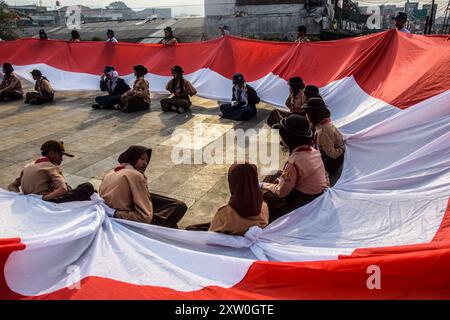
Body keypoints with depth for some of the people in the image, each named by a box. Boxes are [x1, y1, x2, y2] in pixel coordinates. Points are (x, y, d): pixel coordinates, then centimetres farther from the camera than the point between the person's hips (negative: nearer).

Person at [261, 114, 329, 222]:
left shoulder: (294, 162, -28)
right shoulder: (312, 150, -5)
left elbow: (281, 192, -19)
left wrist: (265, 185, 1)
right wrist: (282, 179, 8)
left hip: (306, 203, -8)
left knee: (264, 194, 1)